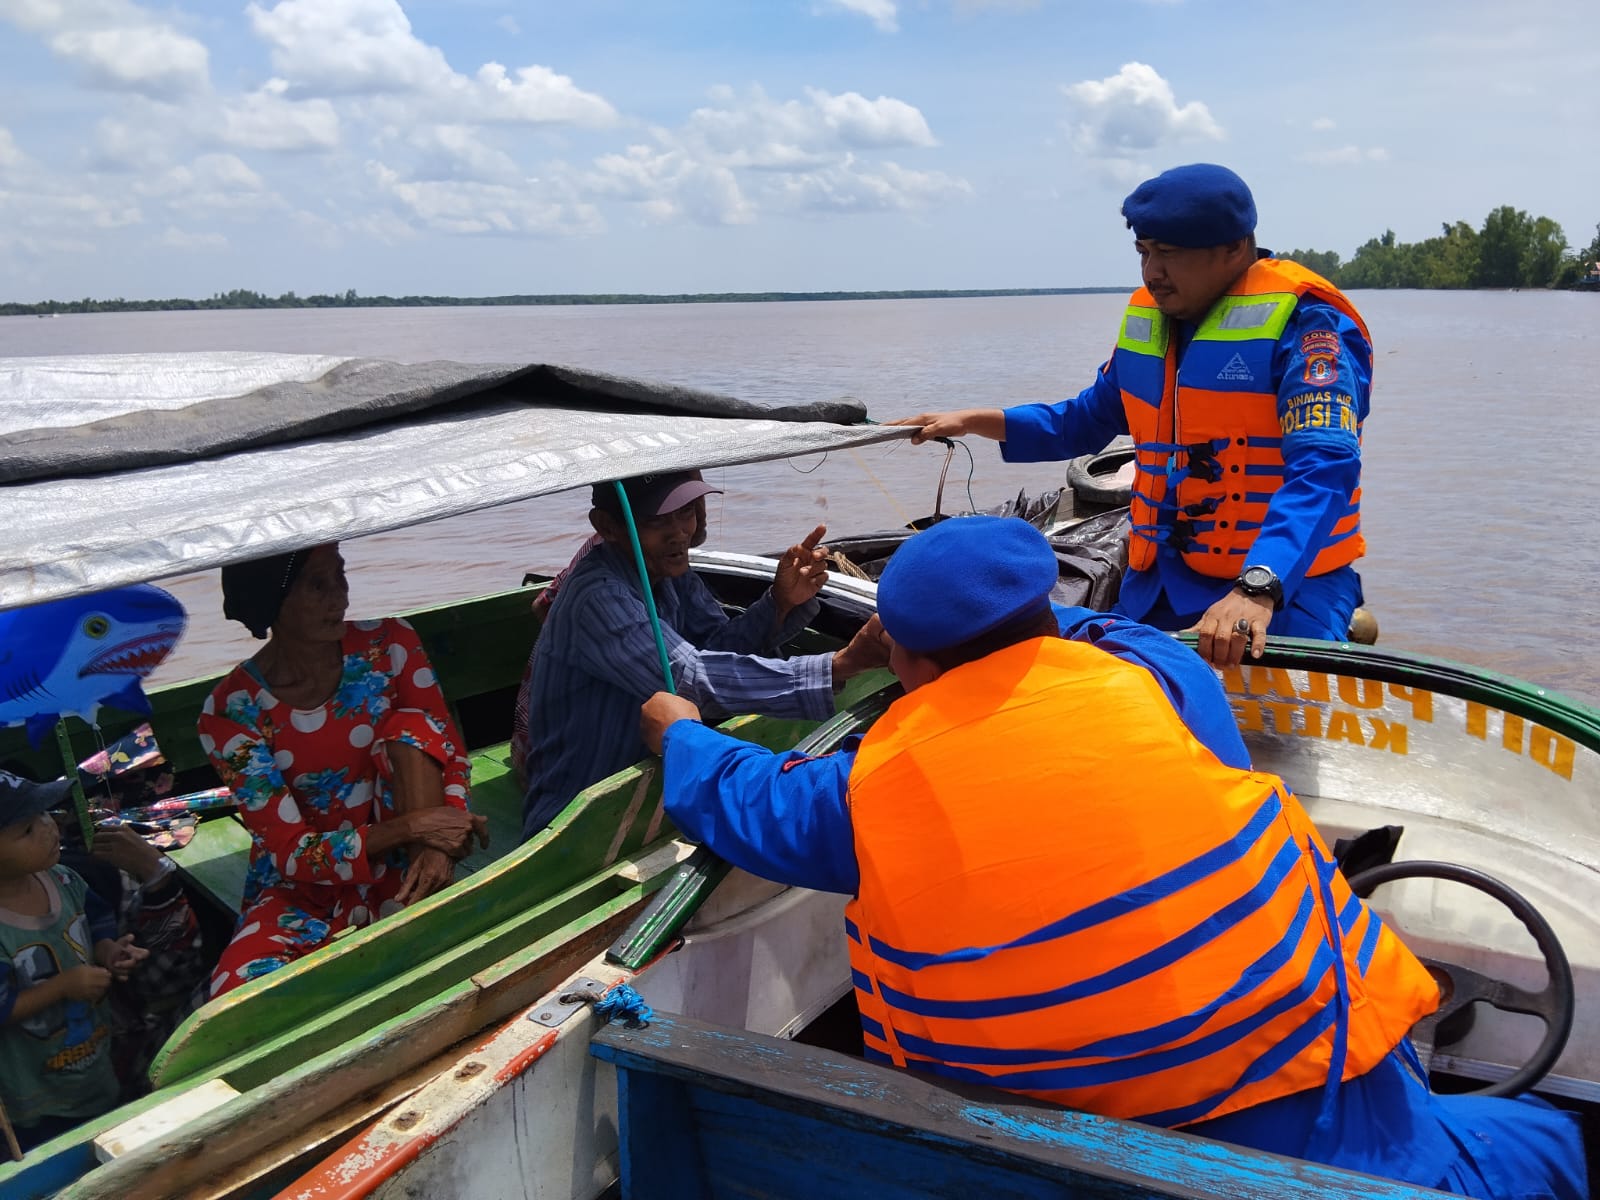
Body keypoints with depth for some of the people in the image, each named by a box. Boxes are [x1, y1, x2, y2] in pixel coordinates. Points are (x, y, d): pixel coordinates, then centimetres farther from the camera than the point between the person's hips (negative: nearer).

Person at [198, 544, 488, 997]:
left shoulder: (389, 645, -6)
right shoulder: (231, 711, -14)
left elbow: (451, 752, -4)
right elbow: (293, 853, -15)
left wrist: (438, 844, -25)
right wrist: (411, 826, -30)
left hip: (400, 873, 3)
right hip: (303, 886, -3)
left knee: (412, 727, -23)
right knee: (235, 996, -32)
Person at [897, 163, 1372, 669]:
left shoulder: (1304, 325, -13)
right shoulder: (1147, 319, 10)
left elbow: (1323, 467, -27)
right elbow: (1085, 422, 24)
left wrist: (1258, 589, -41)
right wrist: (974, 421, 13)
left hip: (1282, 590, -6)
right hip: (1157, 588, 7)